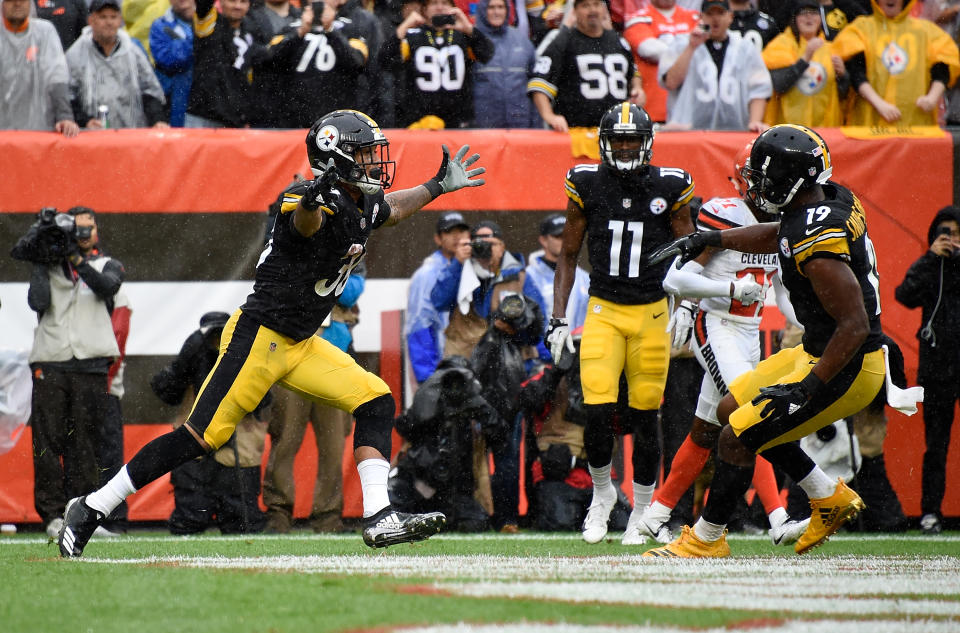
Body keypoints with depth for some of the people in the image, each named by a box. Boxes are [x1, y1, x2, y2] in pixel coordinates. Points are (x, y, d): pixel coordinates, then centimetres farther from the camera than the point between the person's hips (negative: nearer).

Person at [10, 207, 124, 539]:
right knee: (48, 439, -5)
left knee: (84, 443, -1)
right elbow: (20, 251, -2)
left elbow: (108, 286, -7)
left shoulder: (107, 265, 15)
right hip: (50, 362, 0)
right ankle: (52, 513, -3)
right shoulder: (50, 259, 15)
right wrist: (45, 226, -16)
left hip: (90, 365, 0)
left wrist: (77, 261, -19)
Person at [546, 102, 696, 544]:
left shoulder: (669, 188, -1)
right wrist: (558, 317, 2)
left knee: (645, 417, 2)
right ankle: (602, 492, 14)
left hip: (651, 314, 0)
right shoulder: (587, 185, 0)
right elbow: (568, 256, 8)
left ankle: (642, 510, 19)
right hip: (603, 312, 0)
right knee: (598, 413, -12)